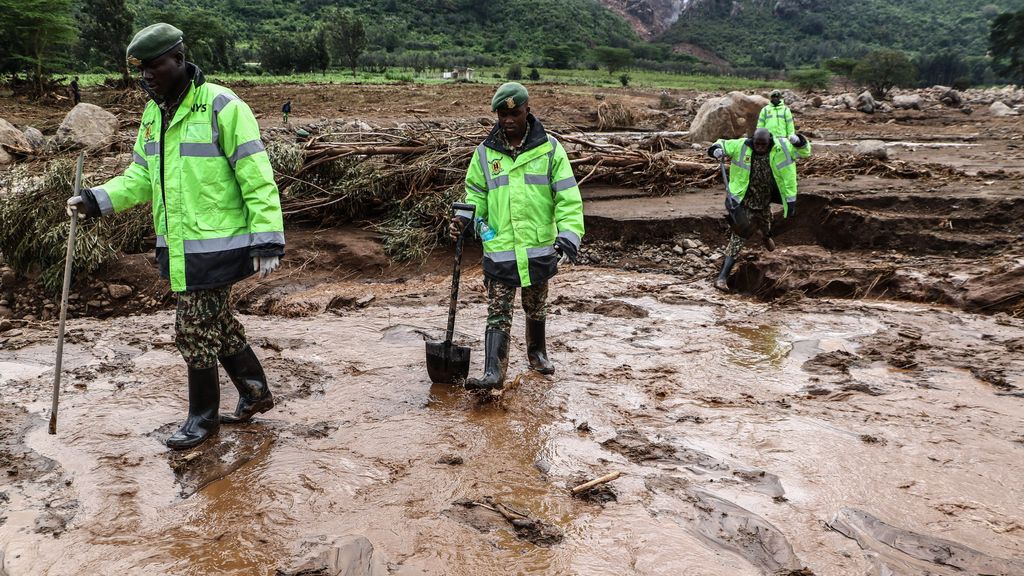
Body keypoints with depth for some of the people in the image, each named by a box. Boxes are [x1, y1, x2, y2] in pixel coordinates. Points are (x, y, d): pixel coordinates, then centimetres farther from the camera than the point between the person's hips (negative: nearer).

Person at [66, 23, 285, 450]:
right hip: (177, 247, 8)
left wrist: (268, 239, -20)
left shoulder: (222, 107, -14)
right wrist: (95, 200, -1)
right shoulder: (153, 115, 12)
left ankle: (203, 417, 19)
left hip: (215, 246, -8)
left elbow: (257, 179, -17)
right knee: (216, 323, 17)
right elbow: (139, 178, 16)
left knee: (195, 330, 0)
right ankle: (256, 392, 35)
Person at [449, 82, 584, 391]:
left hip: (539, 247, 0)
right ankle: (494, 373, -3)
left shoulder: (549, 149, -3)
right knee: (497, 313, -4)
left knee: (536, 307, 18)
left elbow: (567, 196, -4)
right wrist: (464, 218, -7)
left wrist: (569, 234, -15)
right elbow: (476, 194, 12)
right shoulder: (485, 152, 2)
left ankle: (537, 352, 40)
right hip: (499, 249, 0)